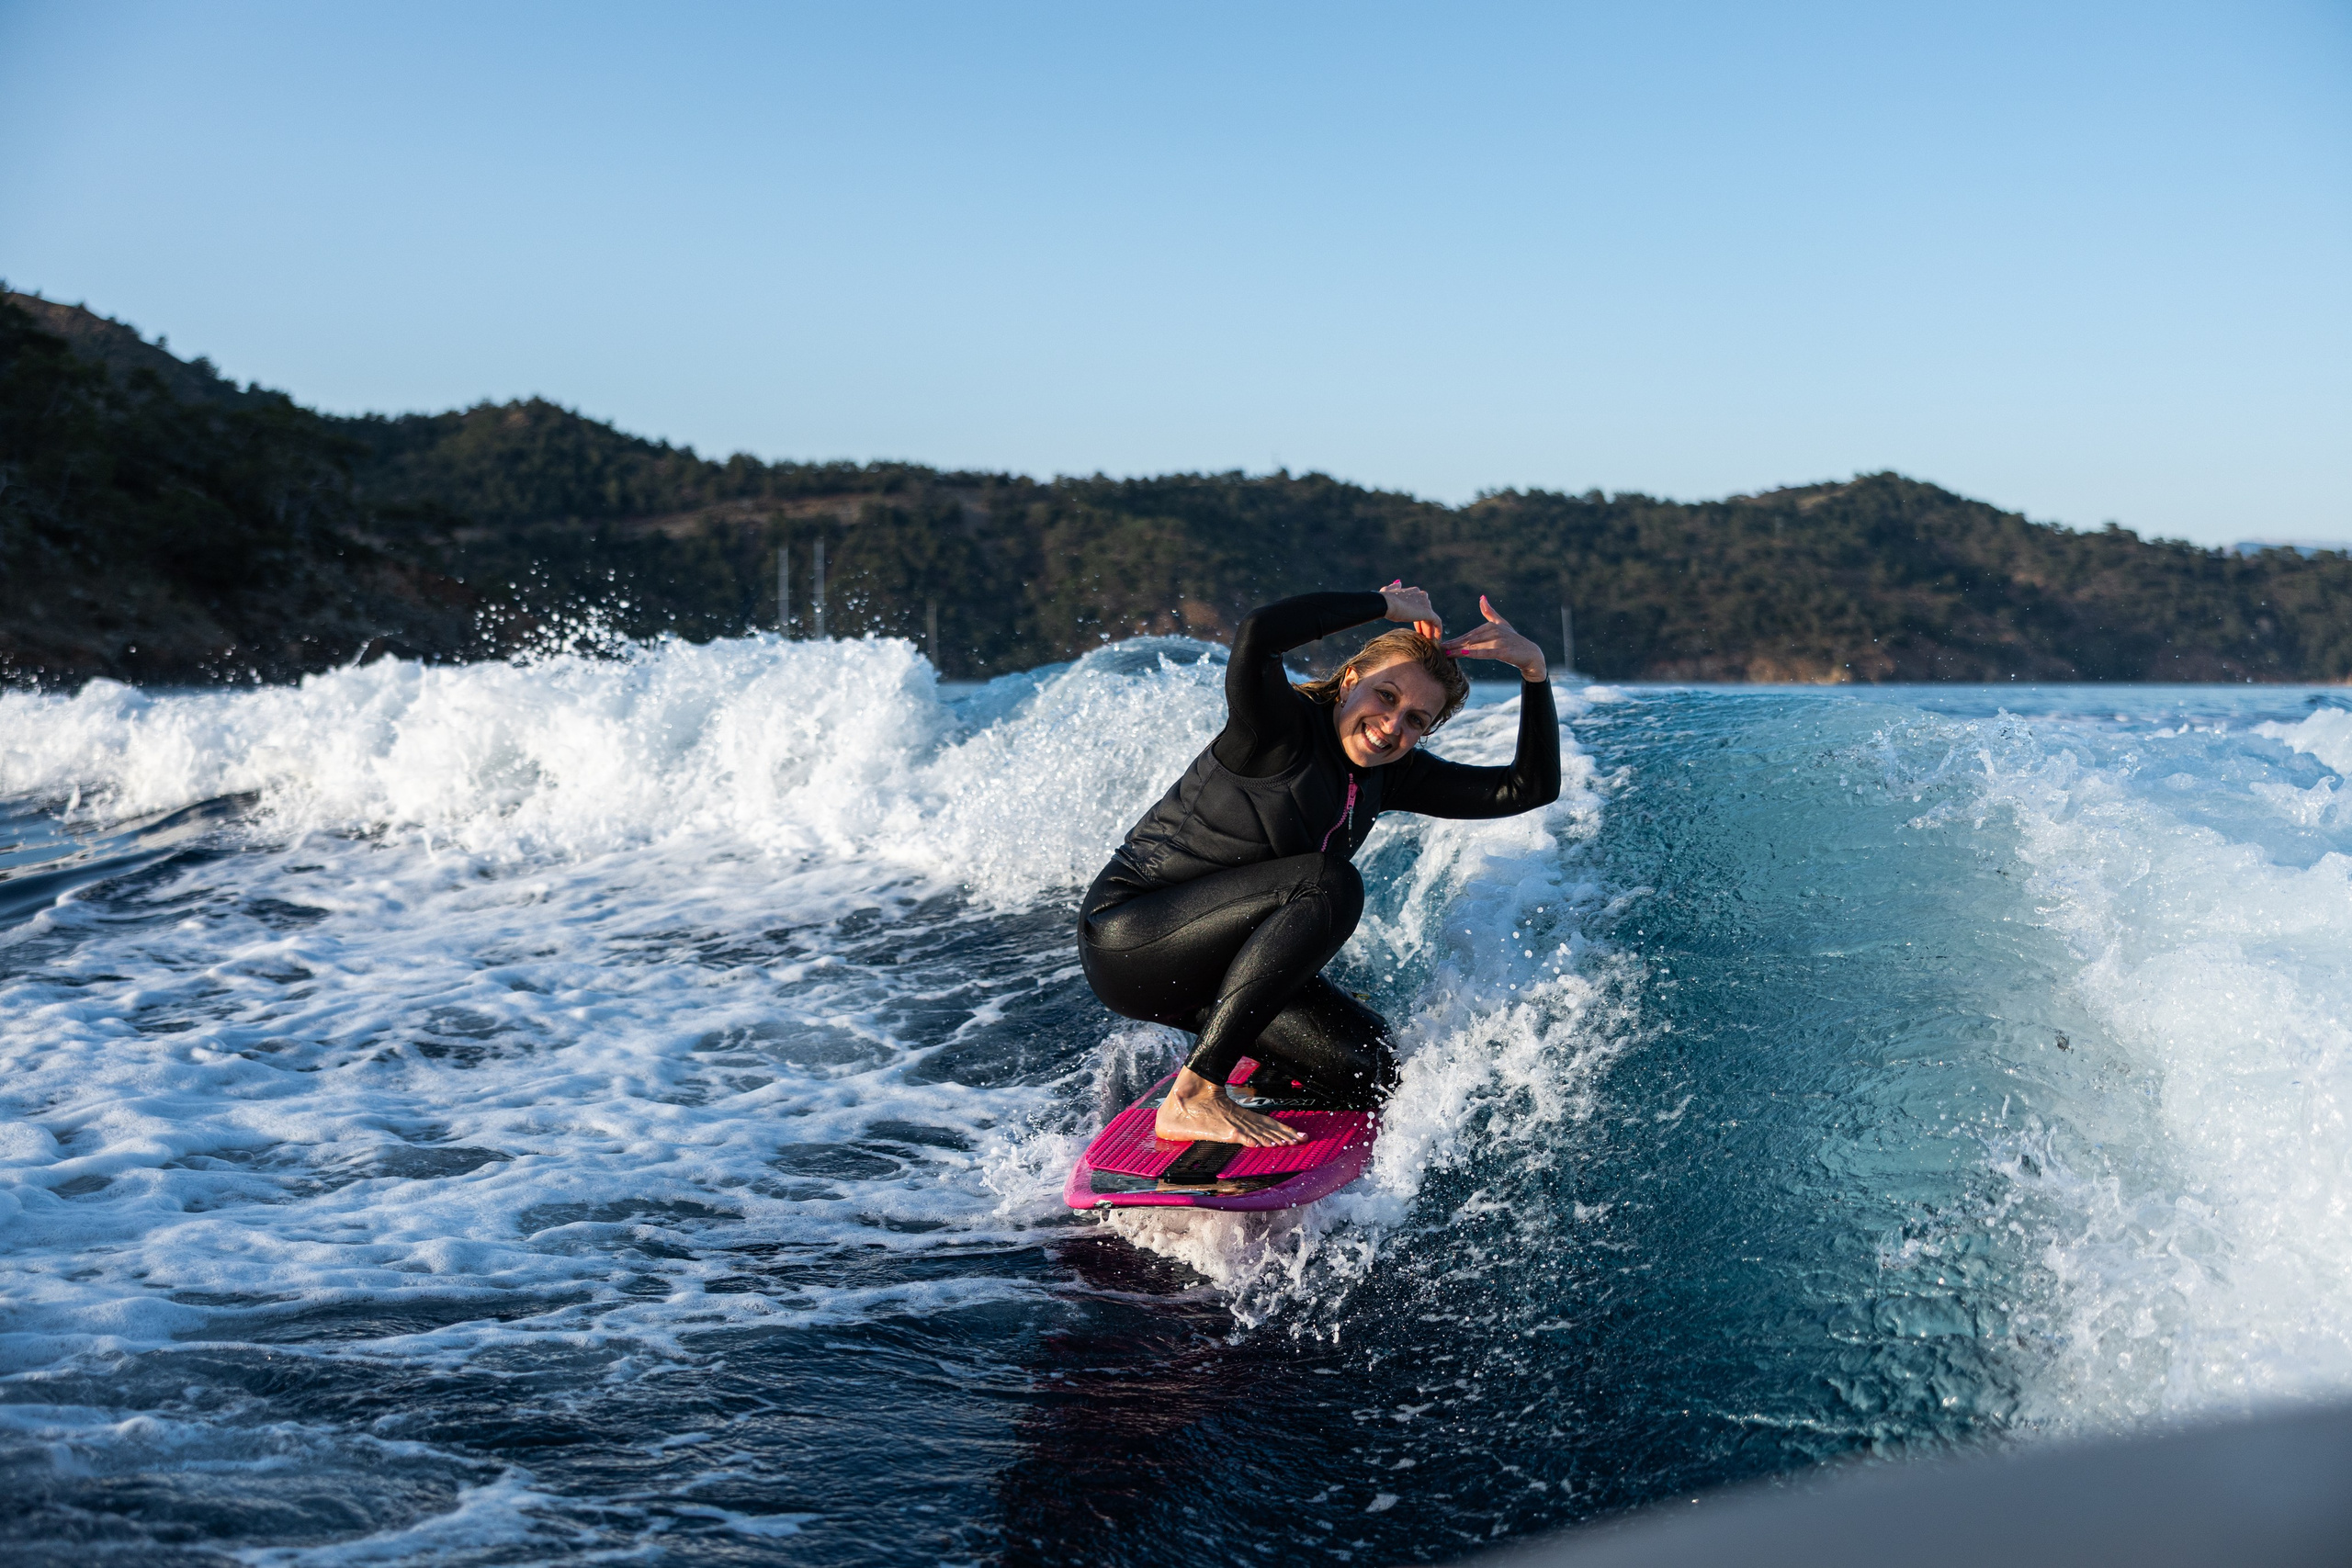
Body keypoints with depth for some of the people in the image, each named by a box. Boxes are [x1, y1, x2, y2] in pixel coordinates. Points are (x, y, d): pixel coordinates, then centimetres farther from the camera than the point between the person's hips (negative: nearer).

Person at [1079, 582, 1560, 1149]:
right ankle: (1194, 1096, -25)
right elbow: (1256, 638, -41)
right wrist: (1385, 604, -28)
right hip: (1126, 938, -8)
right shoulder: (1281, 729, -18)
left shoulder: (1391, 775, 4)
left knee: (1373, 1071, -8)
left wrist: (1534, 670, -12)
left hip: (1209, 969, 8)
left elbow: (1530, 788, 1)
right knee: (1329, 884, -29)